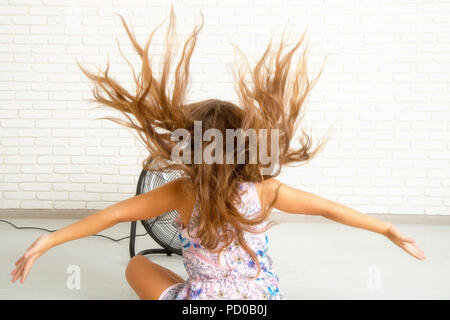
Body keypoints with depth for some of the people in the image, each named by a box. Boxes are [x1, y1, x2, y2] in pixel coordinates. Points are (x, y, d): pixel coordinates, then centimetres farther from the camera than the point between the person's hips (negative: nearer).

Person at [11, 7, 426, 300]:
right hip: (261, 293, 2)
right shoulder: (264, 188, -7)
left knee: (138, 265, 23)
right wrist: (392, 232, 9)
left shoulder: (182, 192, -12)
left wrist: (47, 241, -4)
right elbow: (328, 208, -1)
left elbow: (114, 213, -10)